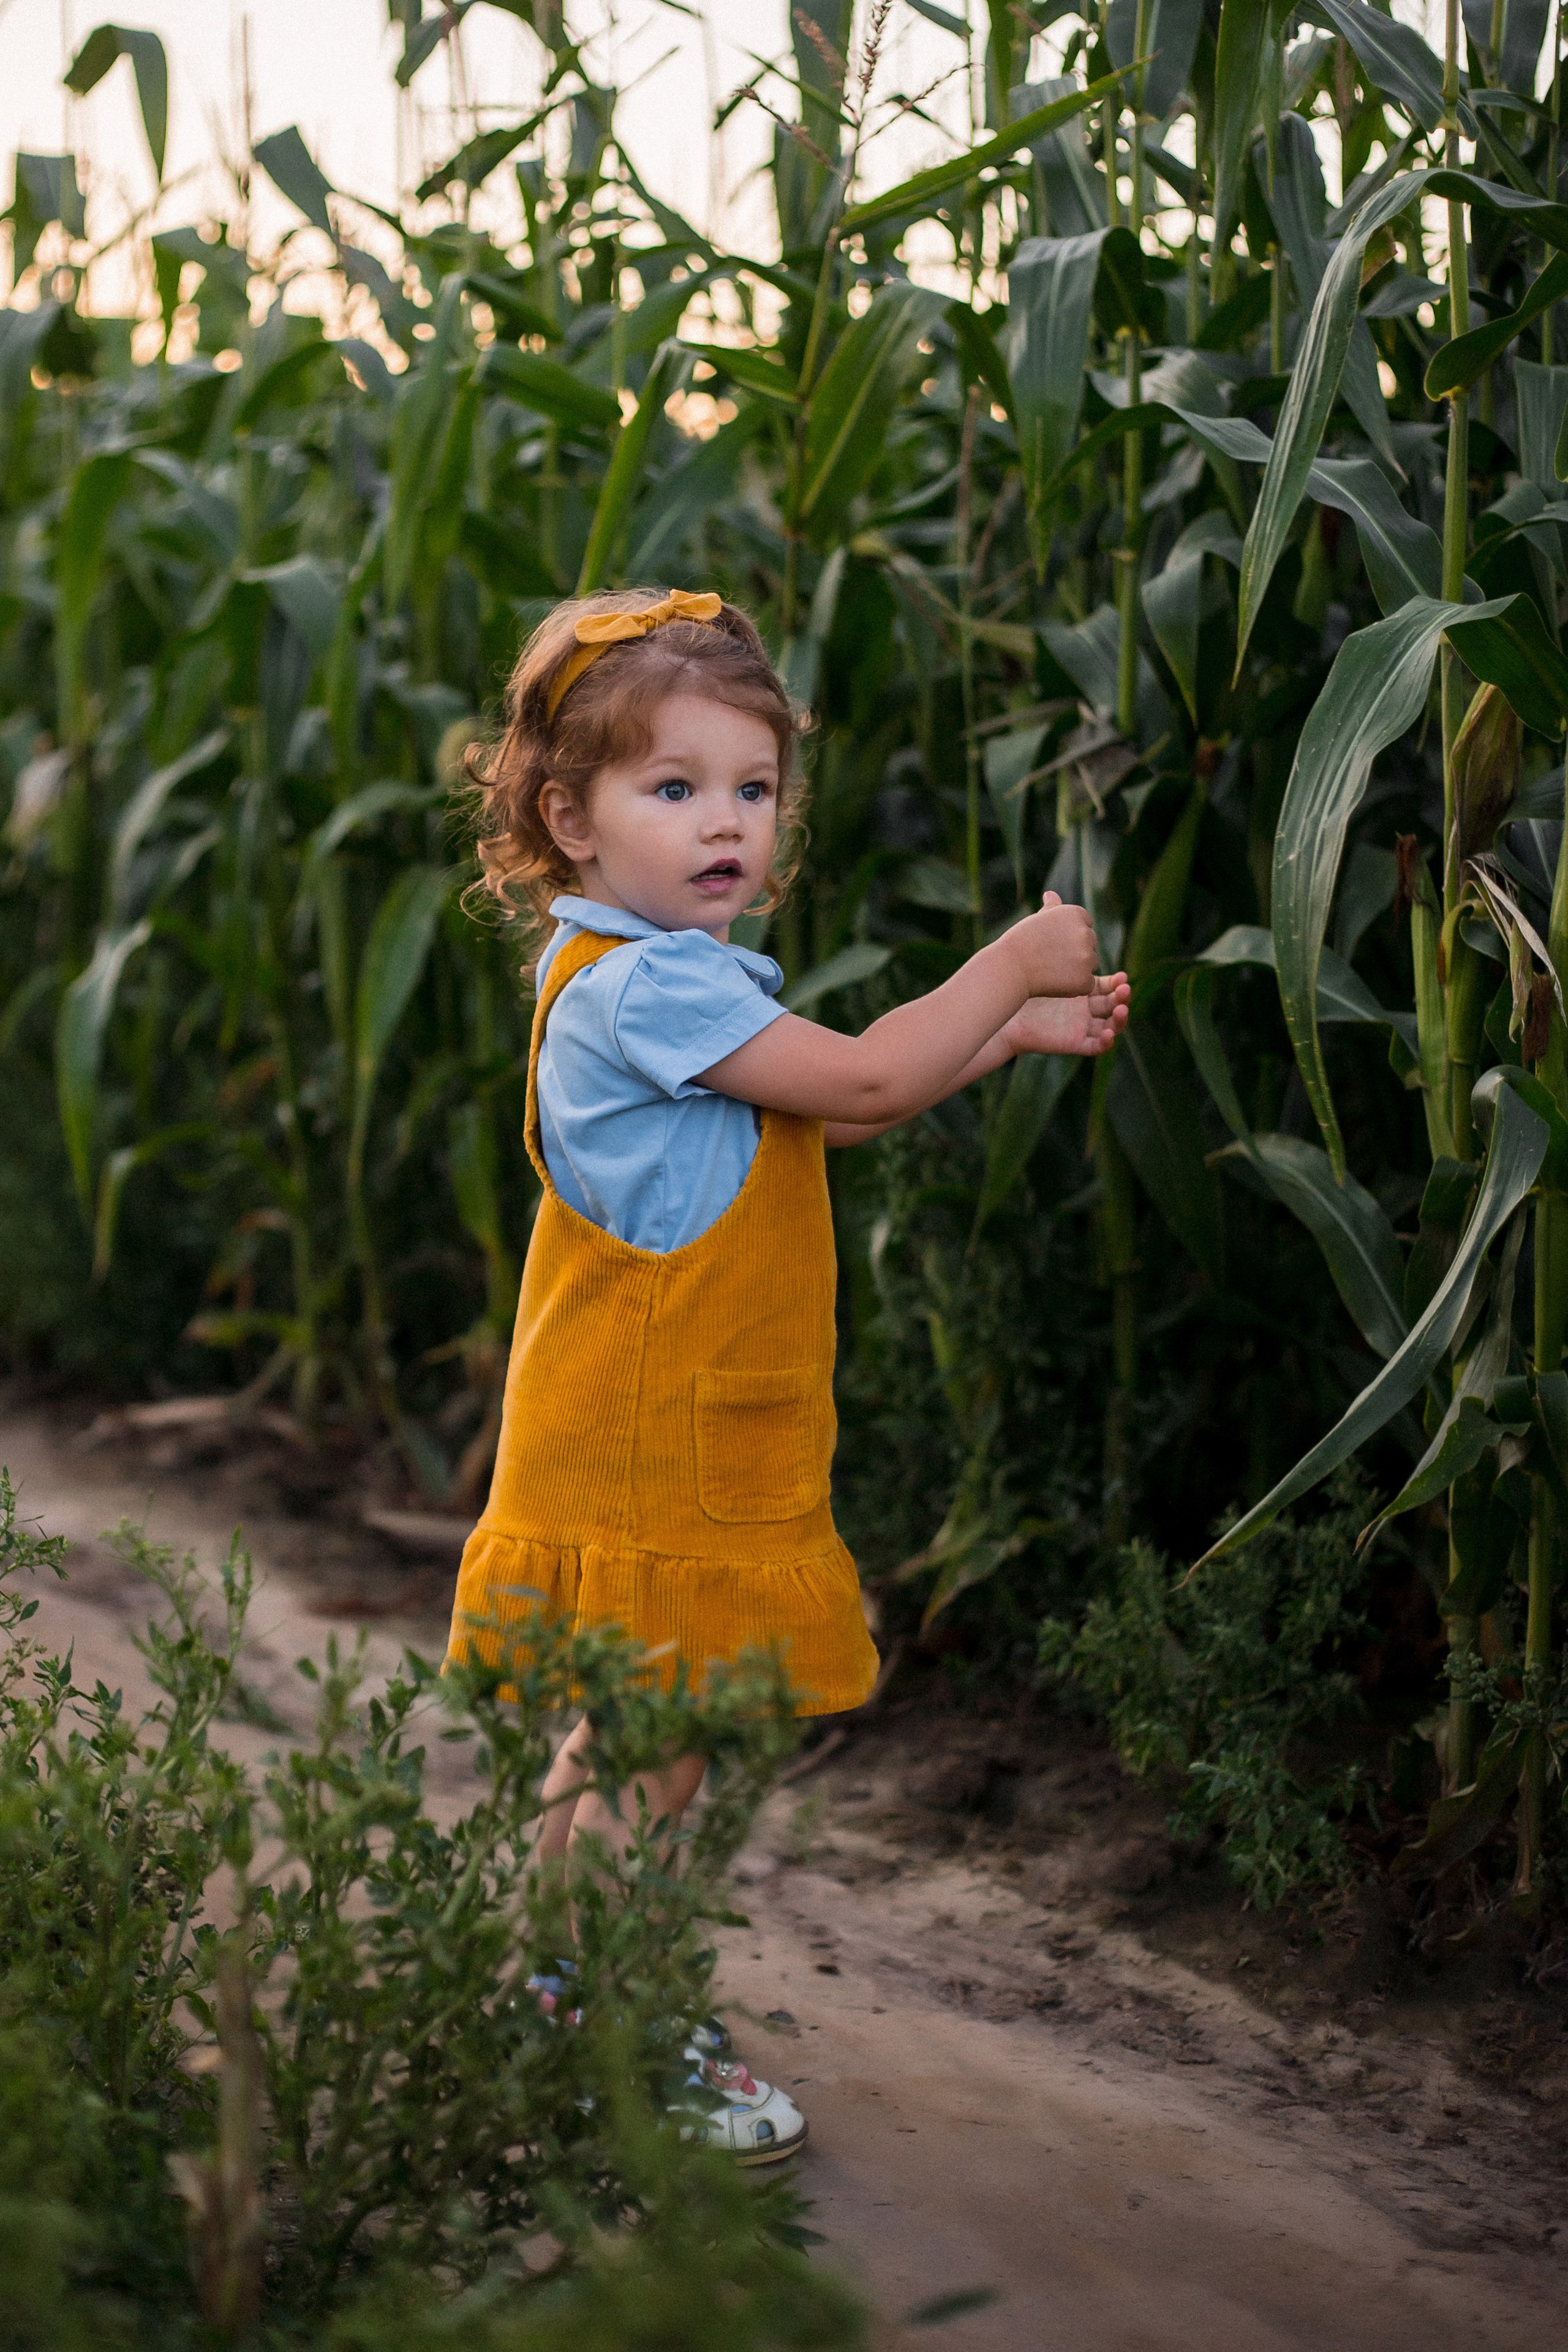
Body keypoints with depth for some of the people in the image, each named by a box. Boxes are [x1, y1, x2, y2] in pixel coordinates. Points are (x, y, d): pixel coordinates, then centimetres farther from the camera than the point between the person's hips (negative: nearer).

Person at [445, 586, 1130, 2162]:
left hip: (690, 1453, 10)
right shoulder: (643, 985, -20)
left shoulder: (676, 980, 13)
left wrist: (1016, 1033, 15)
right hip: (640, 1457, -10)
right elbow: (860, 1079, -22)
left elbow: (832, 1111, 22)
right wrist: (1011, 966, -9)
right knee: (648, 1767, -2)